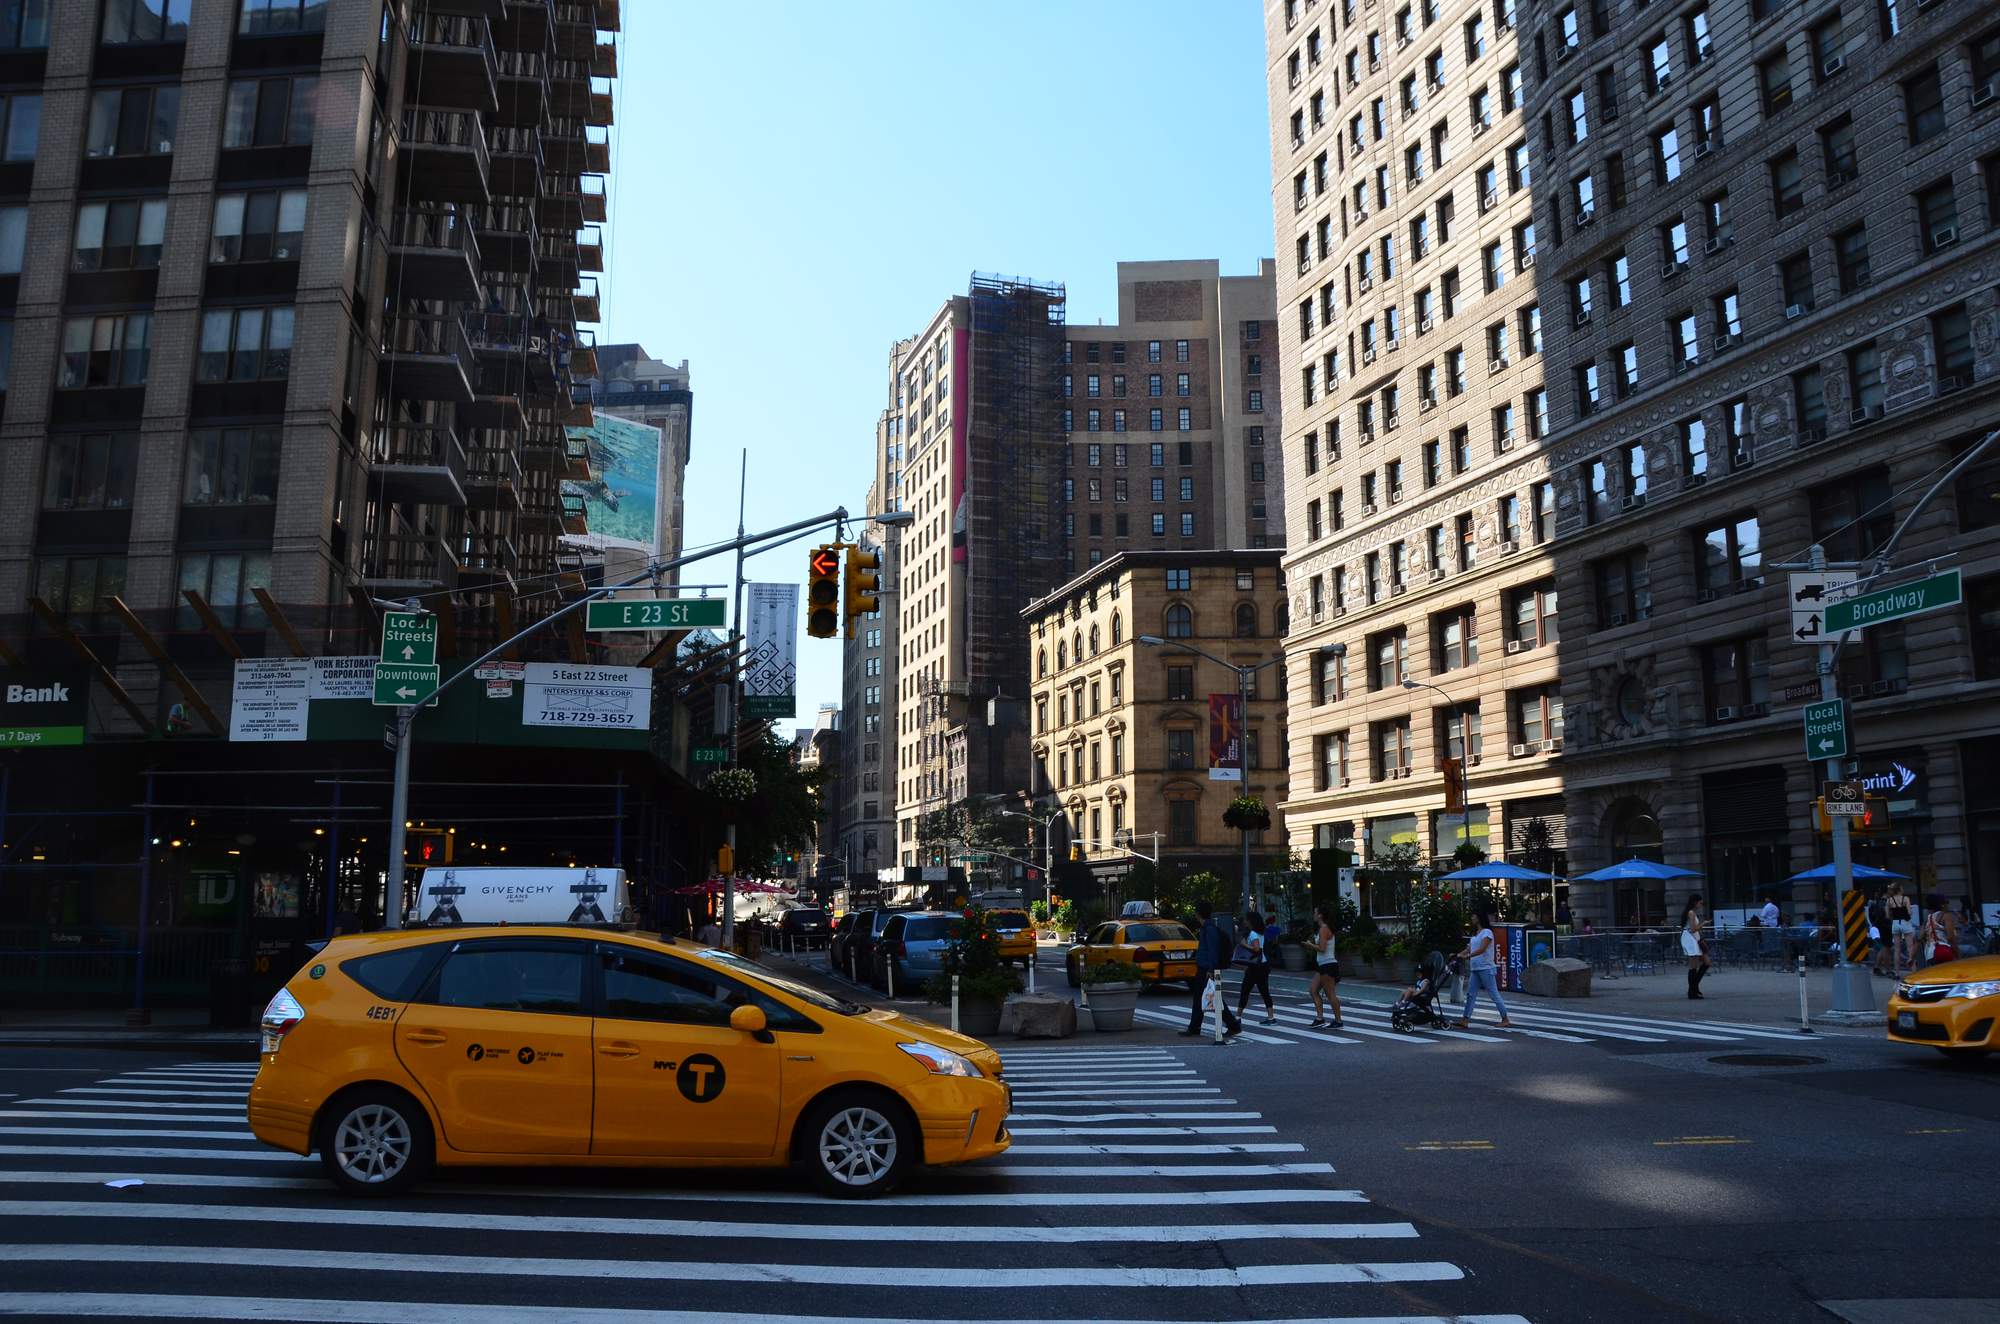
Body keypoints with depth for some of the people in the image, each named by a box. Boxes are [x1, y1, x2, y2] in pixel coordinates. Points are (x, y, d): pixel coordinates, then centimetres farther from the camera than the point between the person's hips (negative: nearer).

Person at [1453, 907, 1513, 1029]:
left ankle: (1505, 1019, 8)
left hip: (1486, 968, -8)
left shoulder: (1487, 932, -9)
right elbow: (1469, 949, 13)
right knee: (1470, 994, 1)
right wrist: (1457, 955, -1)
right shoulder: (1475, 934, 17)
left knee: (1494, 994, -2)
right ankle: (1465, 1020, -2)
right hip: (1475, 969, 8)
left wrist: (1467, 956, -30)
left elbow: (1482, 949, -22)